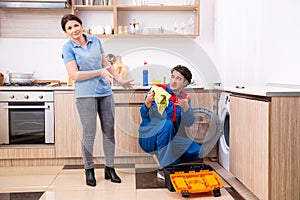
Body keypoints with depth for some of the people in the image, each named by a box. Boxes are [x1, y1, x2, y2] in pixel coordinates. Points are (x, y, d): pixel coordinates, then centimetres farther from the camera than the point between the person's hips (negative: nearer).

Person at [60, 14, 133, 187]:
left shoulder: (96, 41, 10)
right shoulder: (68, 48, -3)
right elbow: (74, 75, -12)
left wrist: (121, 81, 18)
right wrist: (100, 72, -16)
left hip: (105, 92, 5)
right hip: (86, 94, -4)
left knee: (109, 131, 7)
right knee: (89, 134, 0)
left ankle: (110, 168, 20)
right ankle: (89, 170, 18)